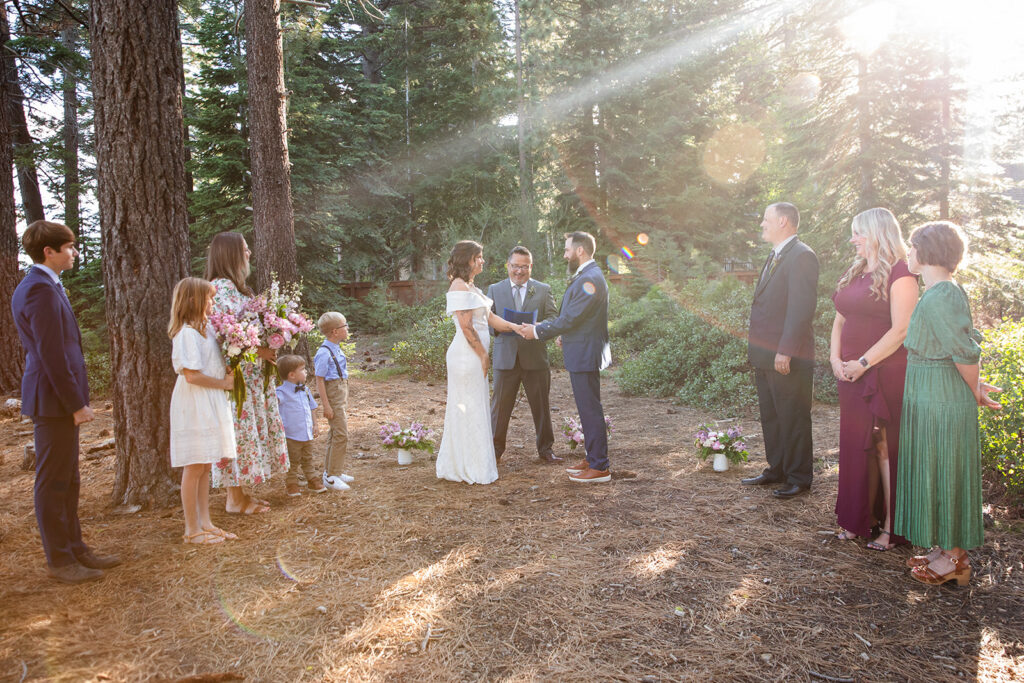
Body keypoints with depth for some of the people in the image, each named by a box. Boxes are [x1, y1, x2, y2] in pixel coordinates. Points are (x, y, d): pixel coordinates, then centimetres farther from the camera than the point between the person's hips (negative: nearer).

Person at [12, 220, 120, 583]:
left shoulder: (38, 286, 15)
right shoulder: (42, 290, -18)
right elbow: (52, 355, -21)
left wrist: (75, 398, 18)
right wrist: (76, 403, -18)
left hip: (59, 399, 10)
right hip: (54, 401, -10)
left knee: (67, 481, 17)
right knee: (53, 482, 1)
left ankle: (75, 549, 28)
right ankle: (59, 559, 13)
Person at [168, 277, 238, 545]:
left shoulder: (207, 329, 12)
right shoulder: (186, 333, -15)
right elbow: (191, 375, -21)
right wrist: (224, 383, -11)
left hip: (211, 403, 9)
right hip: (194, 405, -9)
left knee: (205, 467, 12)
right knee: (195, 467, -2)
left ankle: (204, 523, 20)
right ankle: (192, 529, 8)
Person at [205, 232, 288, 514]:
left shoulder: (237, 287, 18)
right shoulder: (221, 287, -14)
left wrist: (266, 348, 6)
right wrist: (257, 350, -19)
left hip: (250, 373, 10)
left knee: (250, 428, 13)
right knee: (239, 430, -3)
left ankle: (240, 493, 22)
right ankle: (235, 499, 7)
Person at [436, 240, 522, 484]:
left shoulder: (471, 287, 18)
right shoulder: (460, 286, -13)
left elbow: (490, 318, 15)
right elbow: (466, 327, -18)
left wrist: (518, 327, 5)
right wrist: (483, 355, -12)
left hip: (475, 355, 10)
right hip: (467, 356, -10)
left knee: (469, 408, 14)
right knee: (469, 409, -2)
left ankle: (456, 465, 24)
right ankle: (472, 470, 7)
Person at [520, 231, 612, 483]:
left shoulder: (590, 279, -18)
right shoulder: (584, 276, 16)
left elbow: (570, 318, -20)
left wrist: (538, 331, -11)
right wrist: (542, 327, 12)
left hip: (585, 356, -11)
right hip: (581, 354, 11)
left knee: (590, 410, -4)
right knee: (587, 409, 16)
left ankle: (599, 468, 3)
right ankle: (592, 459, 27)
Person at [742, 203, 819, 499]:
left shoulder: (801, 256, -13)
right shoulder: (775, 256, 17)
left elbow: (802, 308, -20)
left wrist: (785, 351, -23)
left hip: (788, 358, -10)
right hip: (765, 357, 10)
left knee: (793, 419, 2)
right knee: (770, 416, 17)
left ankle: (799, 477, 15)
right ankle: (777, 469, 30)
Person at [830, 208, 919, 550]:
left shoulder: (899, 274, -10)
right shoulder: (854, 273, 14)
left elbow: (901, 330, -16)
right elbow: (840, 320, 16)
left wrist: (863, 363, -17)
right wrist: (835, 358, 2)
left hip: (885, 374, -7)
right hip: (851, 372, 7)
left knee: (885, 446, -1)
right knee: (856, 445, 11)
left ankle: (891, 527, 11)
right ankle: (860, 519, 23)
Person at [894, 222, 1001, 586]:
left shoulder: (937, 298, -21)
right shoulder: (949, 290, 9)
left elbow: (966, 353, -22)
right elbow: (967, 347, 12)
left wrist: (974, 391, -7)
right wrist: (974, 386, 8)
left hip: (940, 401, -9)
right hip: (930, 396, 9)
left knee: (943, 474, 2)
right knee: (938, 474, 17)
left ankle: (954, 558, 16)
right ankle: (945, 548, 29)